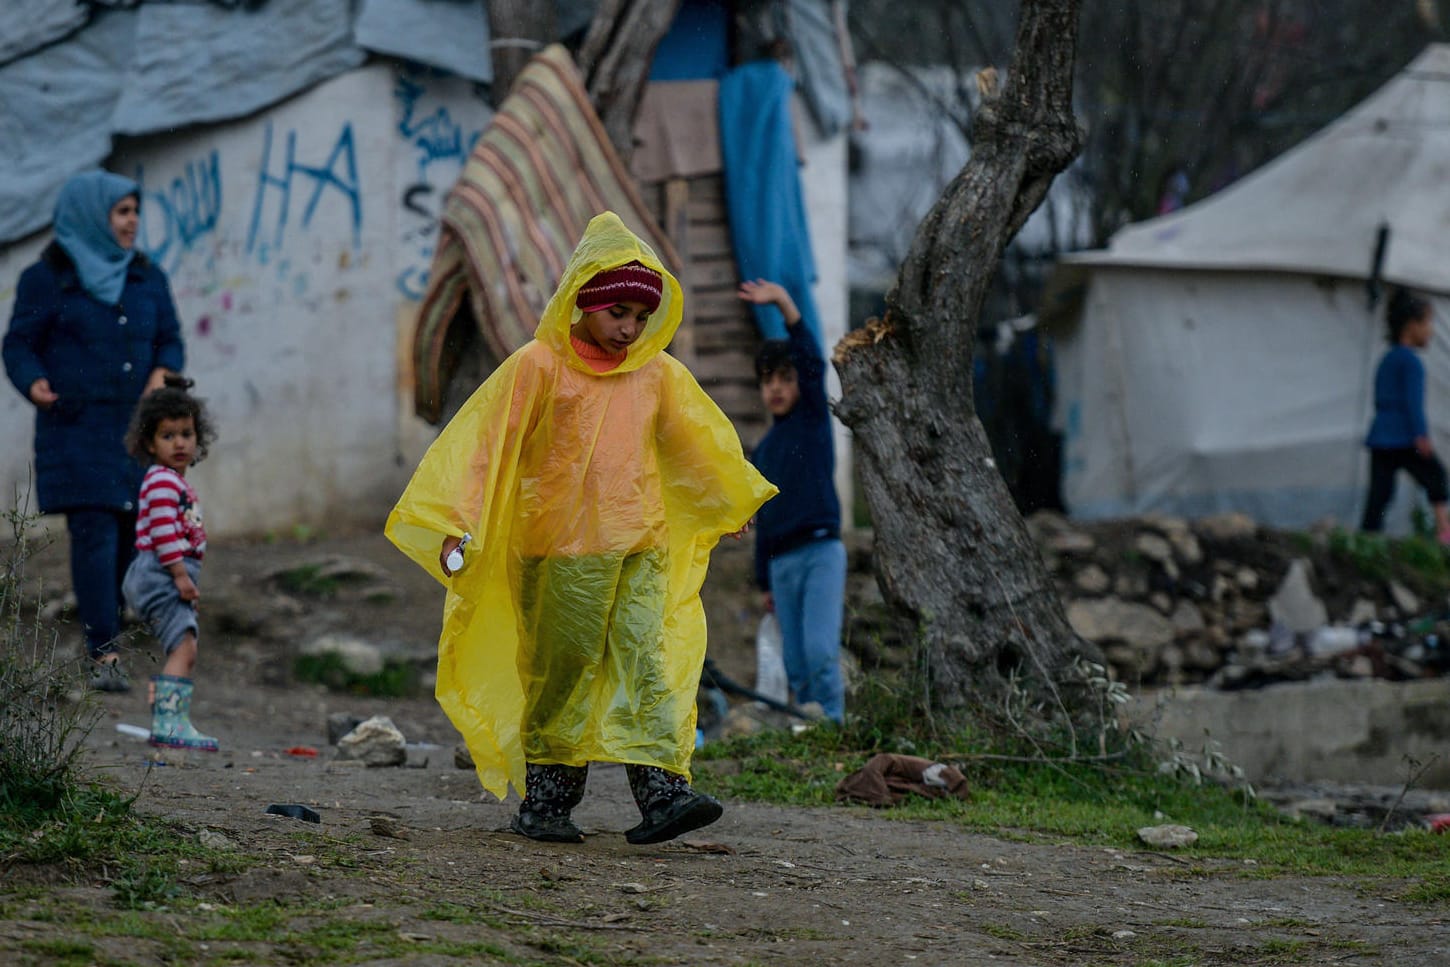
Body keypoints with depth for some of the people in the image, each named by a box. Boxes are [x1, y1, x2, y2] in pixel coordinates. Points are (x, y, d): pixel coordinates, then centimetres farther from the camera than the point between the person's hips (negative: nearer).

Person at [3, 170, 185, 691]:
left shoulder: (147, 278, 12)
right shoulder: (47, 279, -1)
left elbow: (170, 340, 15)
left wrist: (162, 373, -7)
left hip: (135, 429, 5)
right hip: (76, 429, -5)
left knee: (132, 534, 1)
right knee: (94, 534, -12)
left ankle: (102, 638, 16)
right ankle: (105, 654, -15)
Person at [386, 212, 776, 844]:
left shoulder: (657, 374, 9)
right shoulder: (539, 366, -5)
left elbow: (696, 438, 27)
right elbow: (486, 442, -6)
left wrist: (732, 502, 39)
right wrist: (459, 524, -14)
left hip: (643, 547, 4)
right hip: (564, 546, -4)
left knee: (649, 659, -8)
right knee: (564, 669, 1)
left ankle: (661, 791, -16)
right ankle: (544, 800, 10)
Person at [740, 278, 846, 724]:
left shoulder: (813, 416, 6)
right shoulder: (763, 451, 20)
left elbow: (812, 360, -11)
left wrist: (784, 305, -23)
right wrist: (765, 582, 21)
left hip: (821, 551, -6)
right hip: (781, 562, 6)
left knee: (821, 651, -18)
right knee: (796, 665, 2)